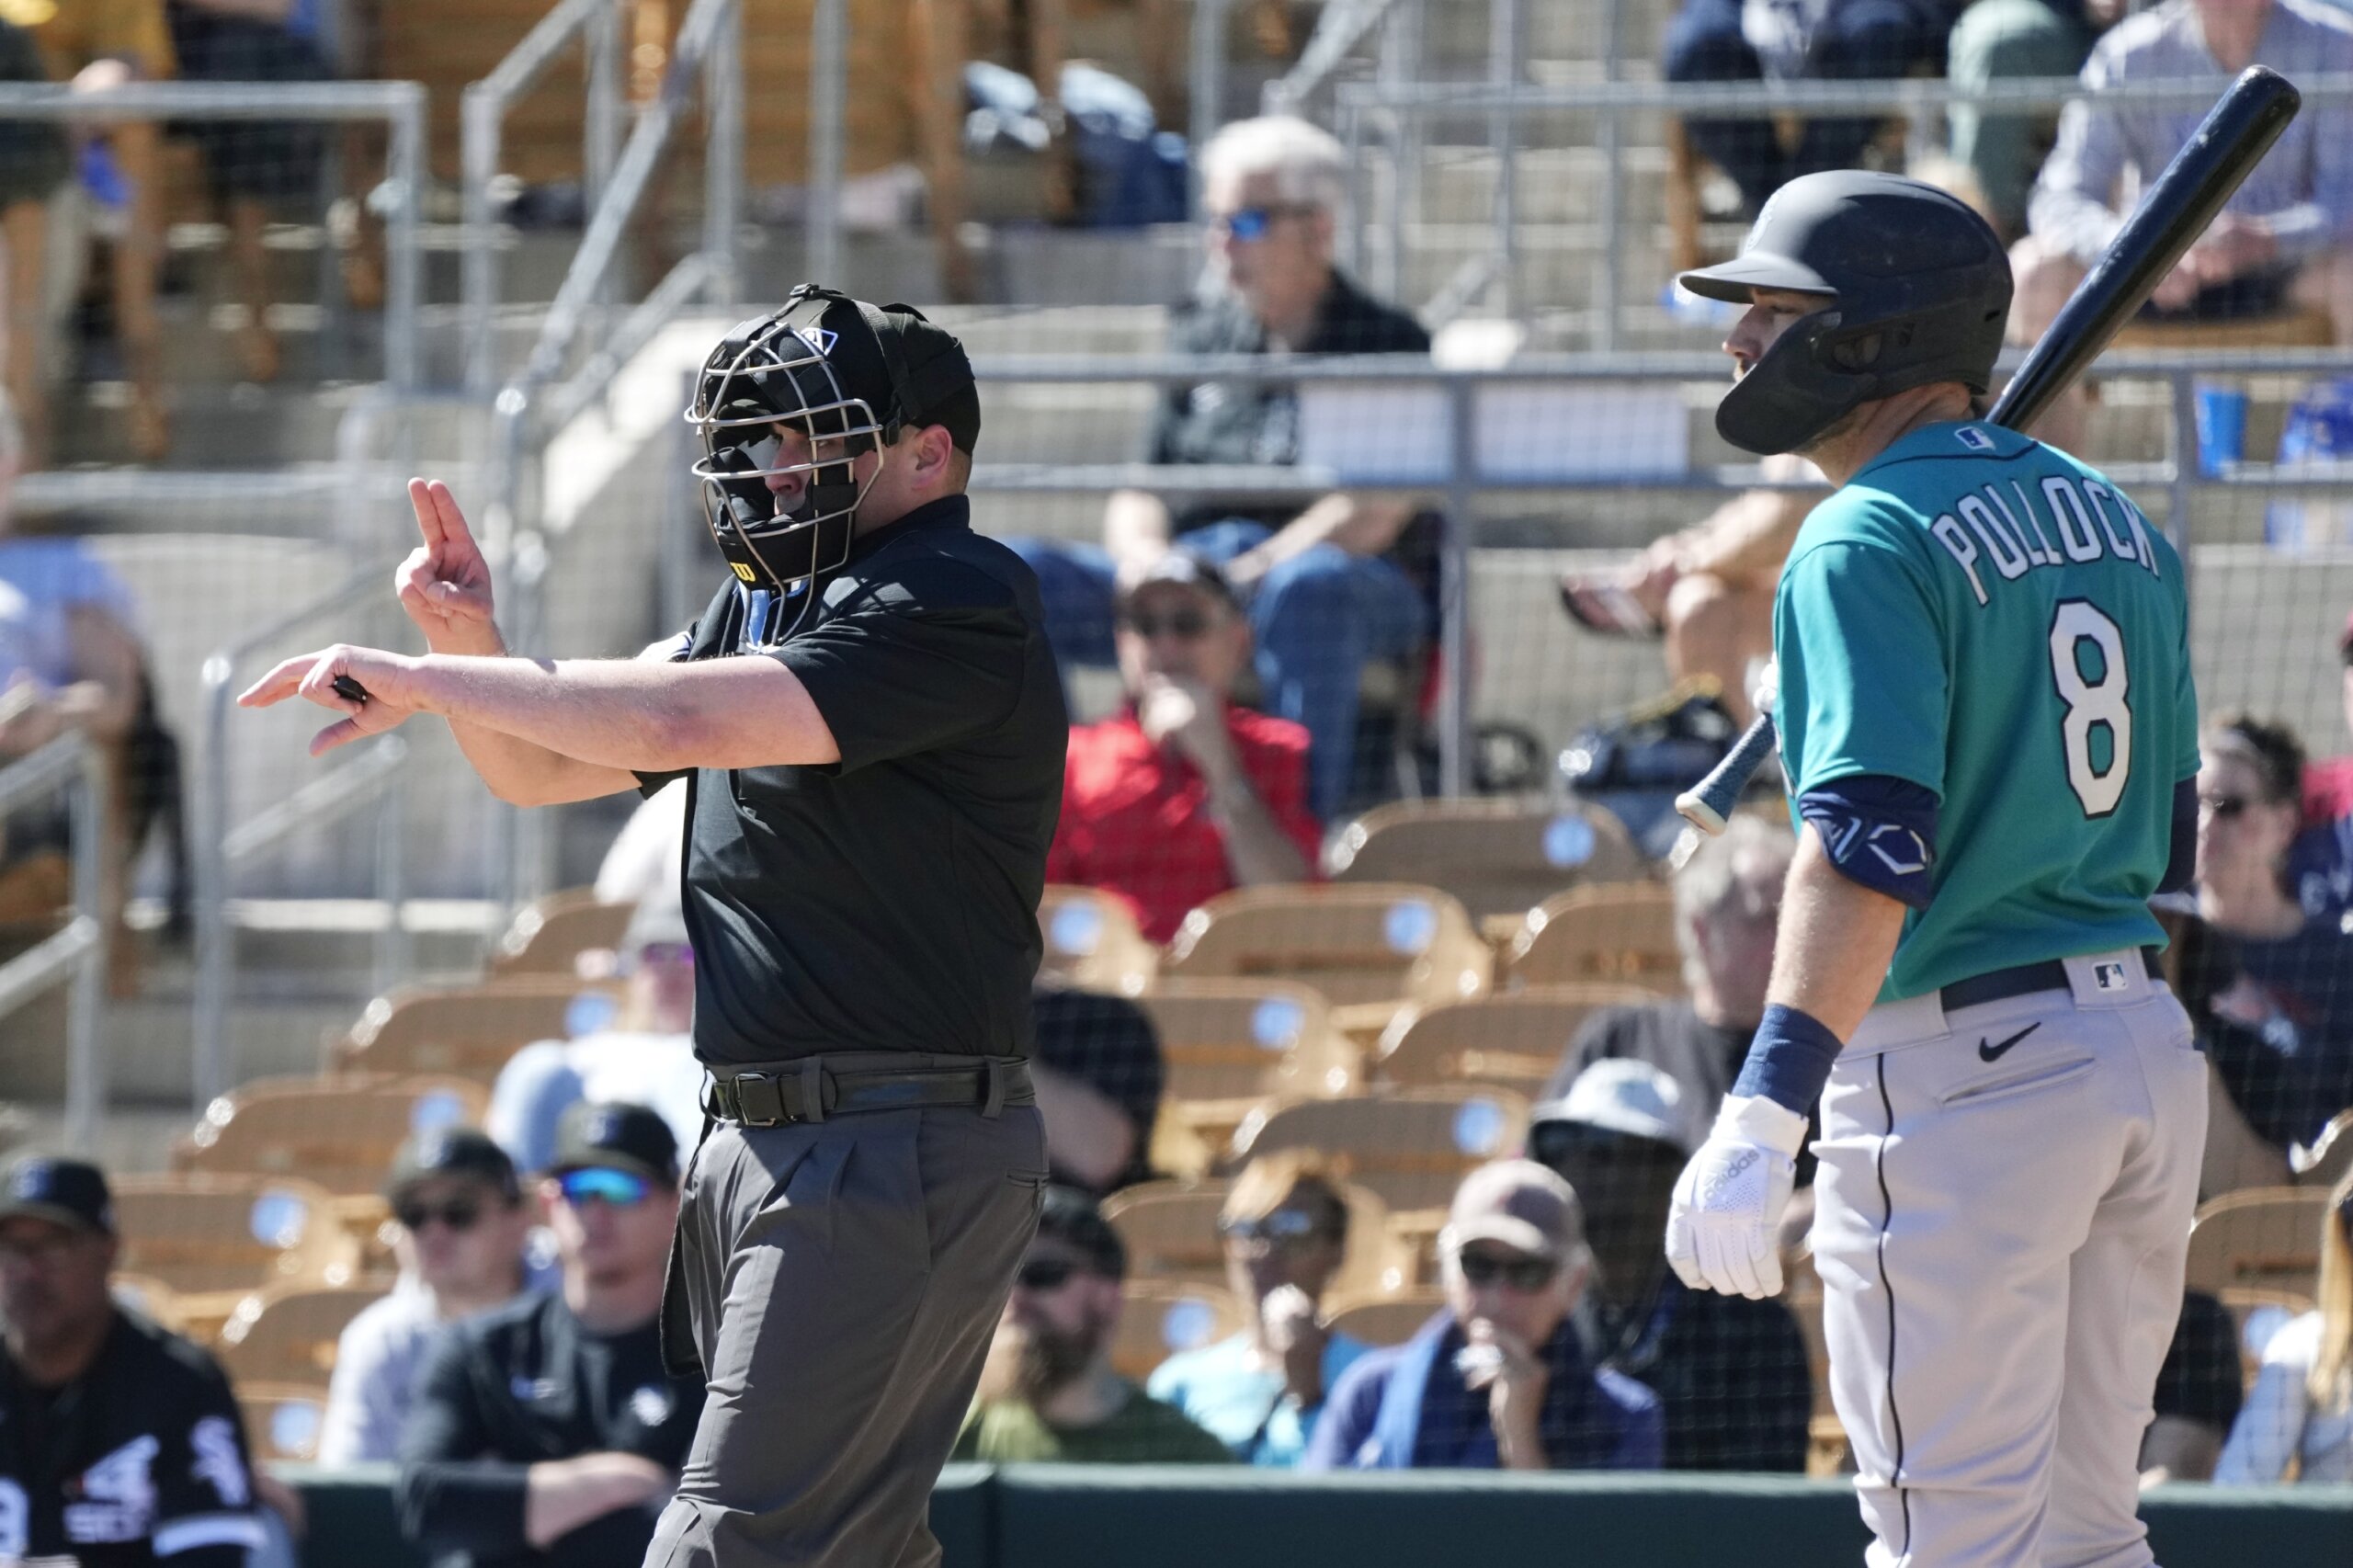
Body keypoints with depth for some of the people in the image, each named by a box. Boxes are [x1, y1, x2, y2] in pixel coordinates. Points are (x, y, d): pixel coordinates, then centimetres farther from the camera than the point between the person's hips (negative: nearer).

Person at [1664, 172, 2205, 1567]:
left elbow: (1874, 839, -24)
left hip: (1965, 1071, -9)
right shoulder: (2117, 523, 14)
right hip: (2149, 1047, 9)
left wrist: (1764, 1114, -30)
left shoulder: (1873, 541, -13)